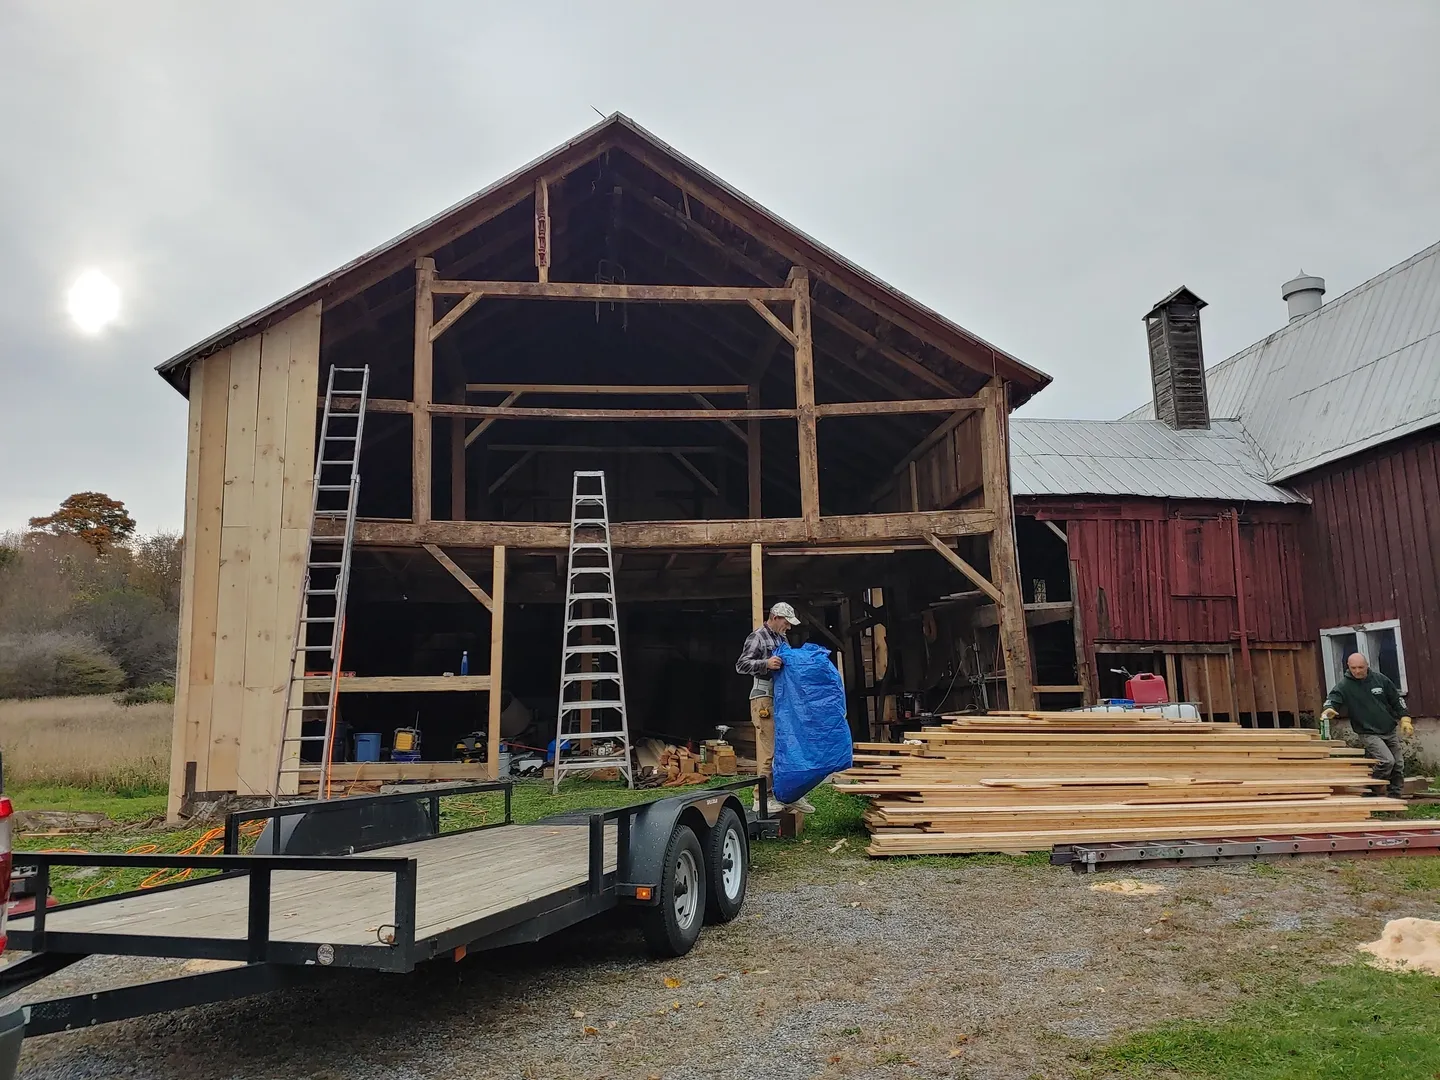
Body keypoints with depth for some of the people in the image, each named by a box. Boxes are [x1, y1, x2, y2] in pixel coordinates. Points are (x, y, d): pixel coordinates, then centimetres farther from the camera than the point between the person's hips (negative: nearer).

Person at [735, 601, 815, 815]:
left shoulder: (781, 639, 19)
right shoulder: (757, 637, -7)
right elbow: (741, 665, -14)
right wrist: (765, 663, -28)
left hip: (783, 699, 9)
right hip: (764, 699, -9)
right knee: (769, 750, -9)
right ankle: (761, 799, -3)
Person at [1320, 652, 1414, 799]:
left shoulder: (1379, 679, 1)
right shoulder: (1344, 685, -11)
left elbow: (1396, 699, 11)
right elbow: (1332, 699, -24)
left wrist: (1404, 719, 5)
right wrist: (1328, 709, -46)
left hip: (1390, 731, 5)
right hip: (1369, 733, -5)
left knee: (1398, 766, 10)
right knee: (1387, 761, -23)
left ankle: (1395, 797, 26)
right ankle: (1370, 793, -8)